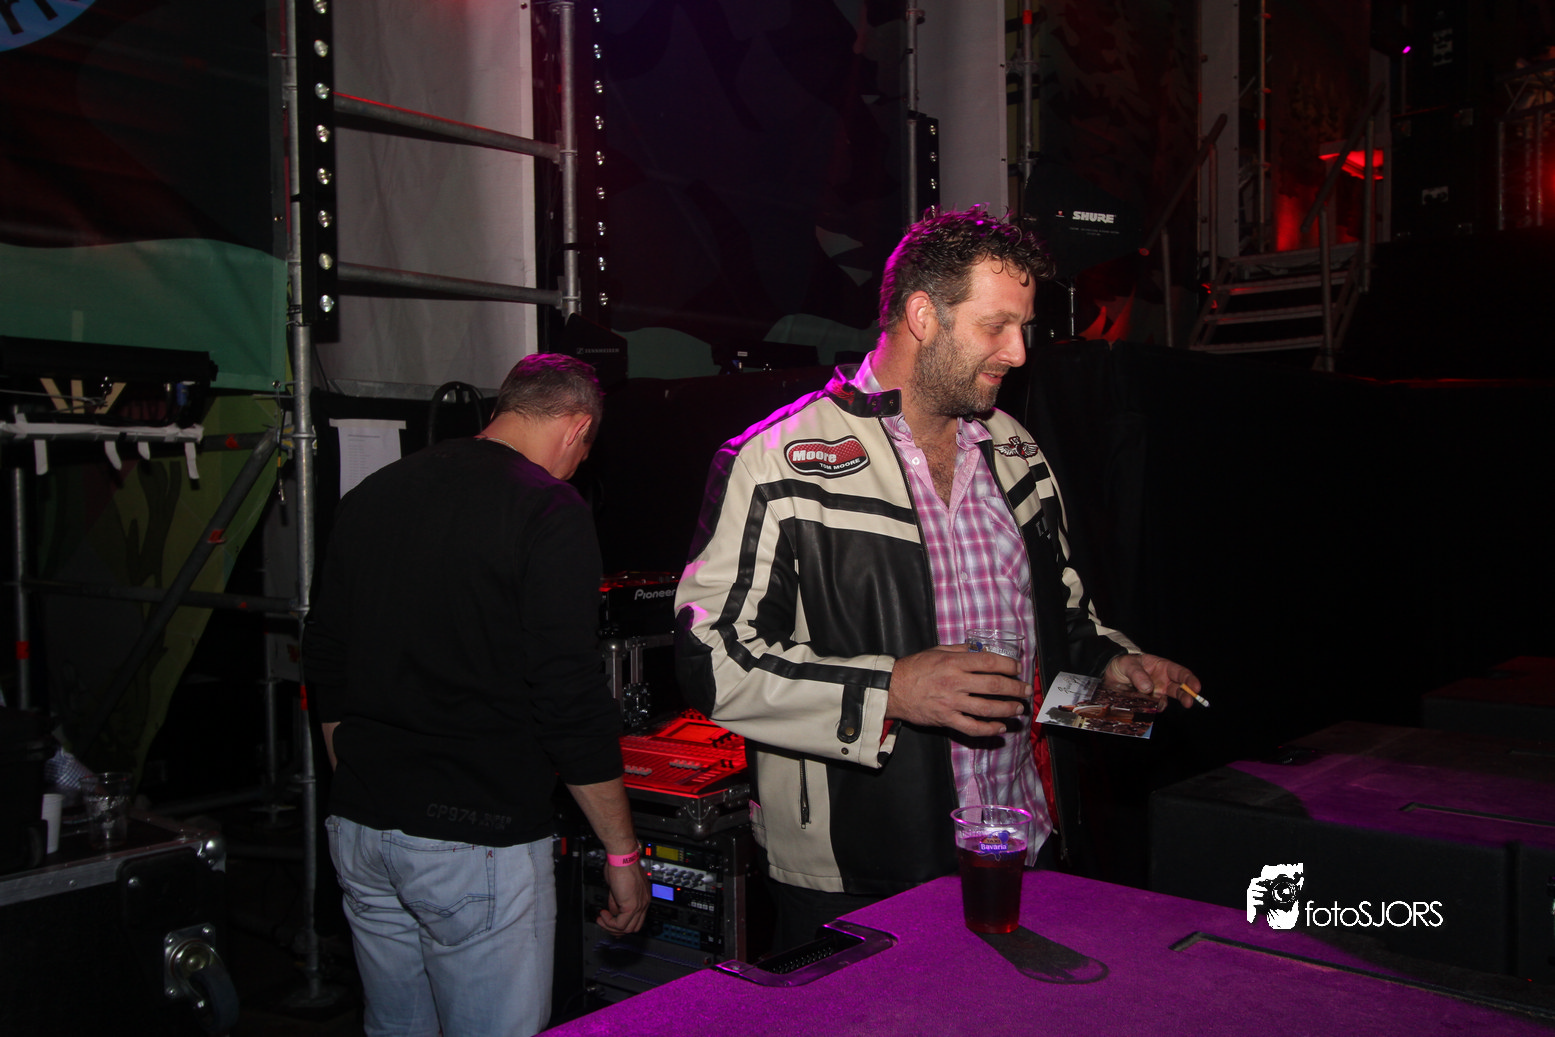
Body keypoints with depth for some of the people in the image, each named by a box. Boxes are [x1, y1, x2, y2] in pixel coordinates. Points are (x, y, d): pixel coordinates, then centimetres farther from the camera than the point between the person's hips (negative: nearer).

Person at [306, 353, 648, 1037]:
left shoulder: (371, 495, 9)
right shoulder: (549, 511, -13)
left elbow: (325, 671, 15)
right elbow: (571, 703, -16)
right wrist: (623, 855, -7)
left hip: (359, 826, 8)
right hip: (475, 838, -7)